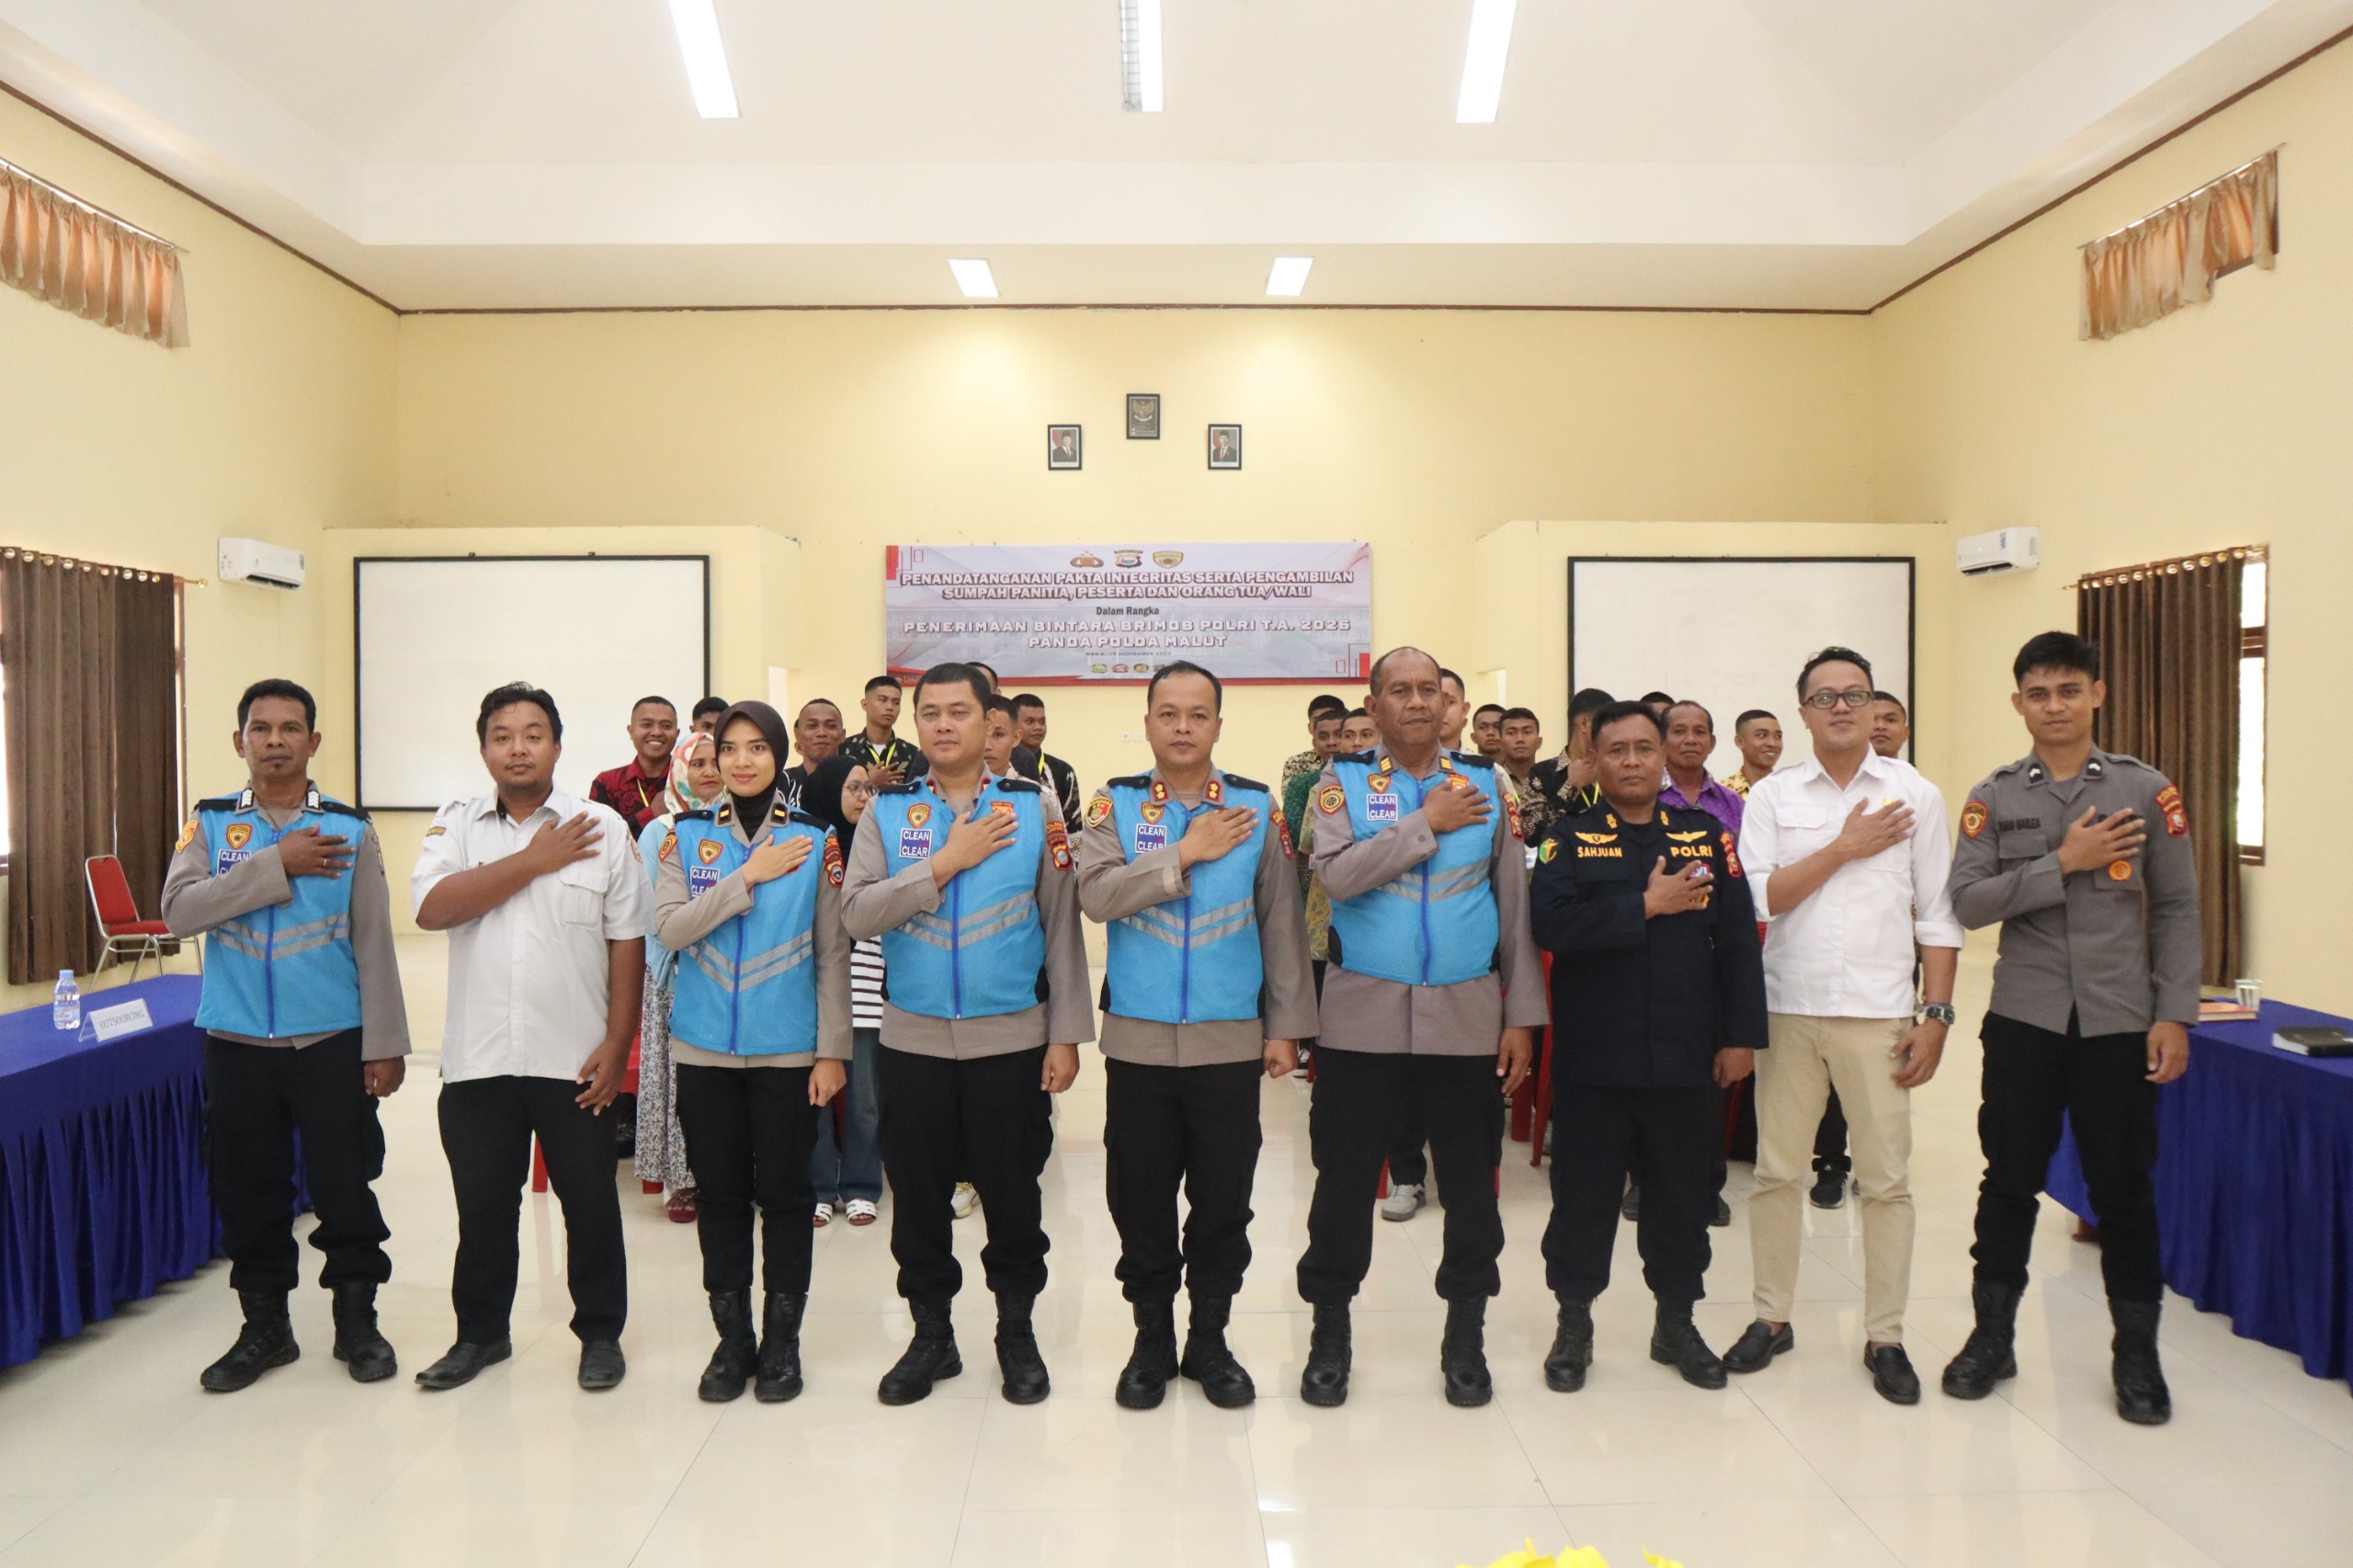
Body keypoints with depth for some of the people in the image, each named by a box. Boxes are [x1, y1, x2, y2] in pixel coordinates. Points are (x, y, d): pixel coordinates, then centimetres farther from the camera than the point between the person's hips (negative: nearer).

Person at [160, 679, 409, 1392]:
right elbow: (179, 910, -12)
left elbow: (373, 943, -1)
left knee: (344, 1185, 4)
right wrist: (277, 865, -19)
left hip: (332, 1040, -1)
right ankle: (265, 1325, 28)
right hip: (236, 1043, 2)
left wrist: (385, 1041, -4)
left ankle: (356, 1319, 22)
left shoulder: (350, 829, -1)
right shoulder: (210, 823, 3)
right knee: (248, 1190, 11)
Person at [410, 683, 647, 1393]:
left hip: (574, 1059, -1)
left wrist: (616, 1046, -6)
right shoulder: (457, 825, 4)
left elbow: (627, 945, -2)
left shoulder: (602, 827, -1)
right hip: (476, 1058, 2)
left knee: (590, 1201, 8)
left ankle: (601, 1333, 24)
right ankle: (481, 1332, 32)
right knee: (482, 1203, 14)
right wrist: (534, 860, -14)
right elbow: (432, 908, -14)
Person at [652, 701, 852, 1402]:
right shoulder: (686, 835, 3)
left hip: (788, 1051, -1)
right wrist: (748, 877, -16)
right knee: (720, 1195, 10)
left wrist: (833, 1049, -4)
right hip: (704, 1049, 2)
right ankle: (732, 1338, 24)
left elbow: (833, 953, -1)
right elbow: (670, 927, -9)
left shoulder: (815, 841, -2)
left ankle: (782, 1340, 21)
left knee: (784, 1193, 6)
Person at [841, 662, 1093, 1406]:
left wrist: (1067, 1034, -5)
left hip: (1012, 1037, -1)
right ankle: (930, 1335, 30)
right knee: (917, 1196, 11)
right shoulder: (887, 809, 3)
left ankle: (1017, 1331, 29)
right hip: (912, 1038, 1)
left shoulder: (1032, 806, 0)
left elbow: (1062, 925, -1)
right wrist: (948, 862, -16)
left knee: (1013, 1194, 9)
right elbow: (857, 912, -9)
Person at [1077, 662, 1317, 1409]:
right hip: (1138, 1039, 0)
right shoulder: (1115, 803, 2)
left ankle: (1209, 1340, 27)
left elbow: (1282, 922, 4)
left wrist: (1287, 1025, 2)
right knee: (1141, 1200, 9)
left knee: (1223, 1199, 9)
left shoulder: (1257, 806, 3)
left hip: (1231, 1040, 0)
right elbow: (1095, 894, -14)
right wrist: (1187, 853, -16)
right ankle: (1152, 1340, 27)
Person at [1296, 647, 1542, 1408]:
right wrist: (1427, 824, -13)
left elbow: (1515, 907, 7)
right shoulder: (1343, 781, 2)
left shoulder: (1486, 784, 7)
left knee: (1470, 1184, 10)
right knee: (1344, 1180, 5)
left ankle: (1465, 1338, 28)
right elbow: (1337, 876, -16)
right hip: (1364, 1017, -2)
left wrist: (1523, 1014, 3)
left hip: (1467, 1017, 2)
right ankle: (1329, 1332, 24)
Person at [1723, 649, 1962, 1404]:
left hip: (1878, 1013, -1)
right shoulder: (1771, 796, 4)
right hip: (1788, 1008, 1)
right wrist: (1843, 848, -10)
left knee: (1886, 1179, 4)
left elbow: (1938, 917, 3)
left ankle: (1884, 1337, 18)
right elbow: (1757, 901, -6)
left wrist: (1935, 1014, -3)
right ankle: (1772, 1318, 22)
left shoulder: (1915, 795, 4)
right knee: (1776, 1171, 8)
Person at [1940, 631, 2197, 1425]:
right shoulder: (1992, 798, 2)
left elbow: (2176, 908, 1)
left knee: (2124, 1186, 7)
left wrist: (2174, 1014, -4)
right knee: (2010, 1180, 8)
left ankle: (2137, 1354, 24)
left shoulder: (2146, 789, 2)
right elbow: (1967, 902, -8)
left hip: (2119, 1020, 0)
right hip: (2024, 1018, 0)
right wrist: (2063, 864, -16)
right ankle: (1992, 1336, 22)